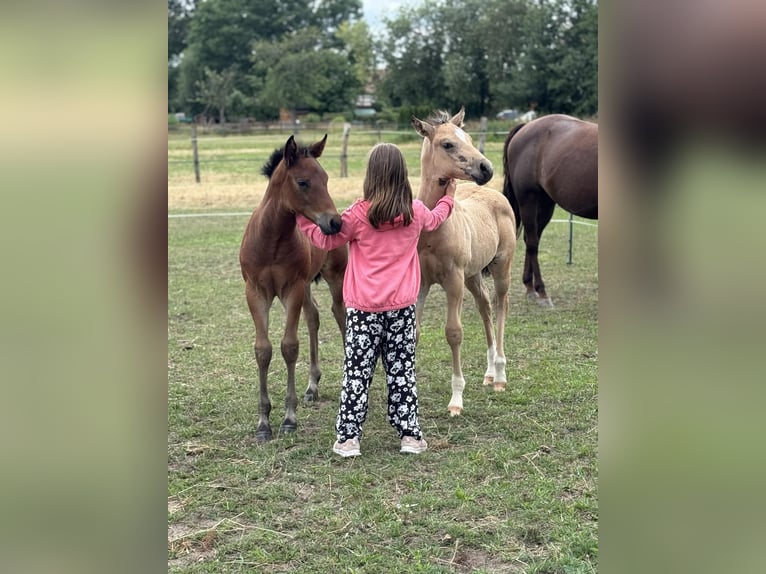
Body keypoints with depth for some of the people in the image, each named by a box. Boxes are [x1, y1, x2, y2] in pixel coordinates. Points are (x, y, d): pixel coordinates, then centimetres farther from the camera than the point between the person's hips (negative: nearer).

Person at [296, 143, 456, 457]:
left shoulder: (359, 214, -12)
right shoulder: (417, 212, 0)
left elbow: (326, 239, 1)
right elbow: (434, 219, 25)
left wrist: (301, 216, 14)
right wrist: (448, 197, 45)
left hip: (363, 308, -3)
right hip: (403, 307, 3)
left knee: (357, 372, 5)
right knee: (402, 370, 12)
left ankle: (349, 437, 9)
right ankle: (410, 434, 16)